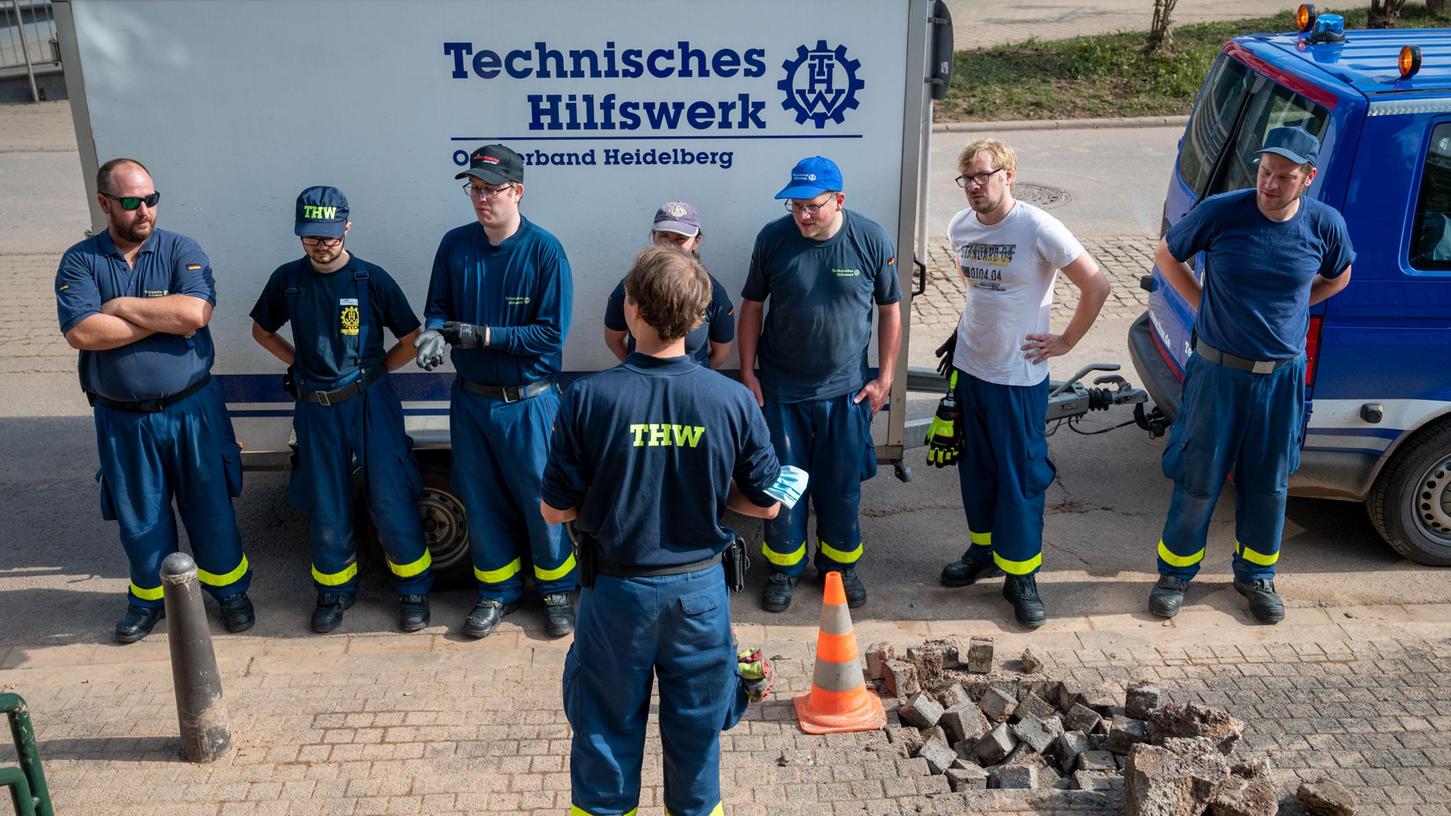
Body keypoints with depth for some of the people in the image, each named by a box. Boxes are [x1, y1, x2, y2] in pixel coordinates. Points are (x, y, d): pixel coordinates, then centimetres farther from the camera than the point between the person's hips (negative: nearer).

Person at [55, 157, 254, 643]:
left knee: (210, 506, 9)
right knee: (139, 516, 13)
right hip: (121, 418, 1)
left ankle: (229, 588, 28)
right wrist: (163, 320, -17)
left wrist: (120, 306, -15)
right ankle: (149, 598, 34)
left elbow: (195, 312, -22)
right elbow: (81, 332, -18)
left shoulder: (181, 251, -4)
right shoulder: (80, 261, -2)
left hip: (191, 409, -1)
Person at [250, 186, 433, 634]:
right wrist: (299, 363, 7)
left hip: (370, 403, -2)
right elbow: (262, 331, 16)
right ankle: (334, 590, 30)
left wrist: (373, 371, 1)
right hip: (316, 408, 2)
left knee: (390, 502, 1)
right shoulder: (288, 279, -1)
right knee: (326, 509, 10)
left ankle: (413, 589, 17)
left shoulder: (372, 279, -7)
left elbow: (412, 339, 1)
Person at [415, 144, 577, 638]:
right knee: (481, 500, 15)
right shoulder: (455, 245, -1)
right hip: (470, 399, 4)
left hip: (528, 402, -4)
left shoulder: (544, 250, -14)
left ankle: (556, 590, 28)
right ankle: (498, 590, 33)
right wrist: (434, 333, -16)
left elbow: (551, 333, -16)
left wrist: (483, 336, -21)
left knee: (542, 501, 7)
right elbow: (437, 307, 7)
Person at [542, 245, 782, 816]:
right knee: (696, 726, 20)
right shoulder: (733, 400, -15)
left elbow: (555, 510, -12)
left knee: (608, 725, 19)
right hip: (700, 587, 1)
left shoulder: (589, 398, -19)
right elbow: (766, 505, -5)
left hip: (617, 588, -1)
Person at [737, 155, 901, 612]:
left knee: (842, 484, 11)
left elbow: (890, 309, 2)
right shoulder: (773, 239, -8)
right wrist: (748, 372, -1)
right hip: (780, 389, 0)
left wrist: (885, 377, 1)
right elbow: (752, 306, 2)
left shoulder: (872, 240, -8)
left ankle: (839, 564, 31)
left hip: (846, 389, 0)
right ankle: (784, 567, 27)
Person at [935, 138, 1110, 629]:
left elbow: (1096, 286, -13)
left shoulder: (1038, 229, -17)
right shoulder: (959, 227, 2)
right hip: (969, 367, 6)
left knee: (1021, 477, 1)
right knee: (976, 469, 17)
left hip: (1019, 376, -6)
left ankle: (1021, 575, 12)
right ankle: (983, 551, 34)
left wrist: (1066, 341, -9)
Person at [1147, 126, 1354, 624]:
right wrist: (1204, 306, -3)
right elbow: (1167, 256, 2)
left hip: (1282, 377, 2)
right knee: (1198, 479, 7)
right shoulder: (1220, 213, -15)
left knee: (1268, 483, 15)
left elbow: (1338, 278, 13)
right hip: (1218, 372, -2)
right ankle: (1176, 571, 26)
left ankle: (1256, 575, 35)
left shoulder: (1325, 225, -8)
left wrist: (1288, 307, 3)